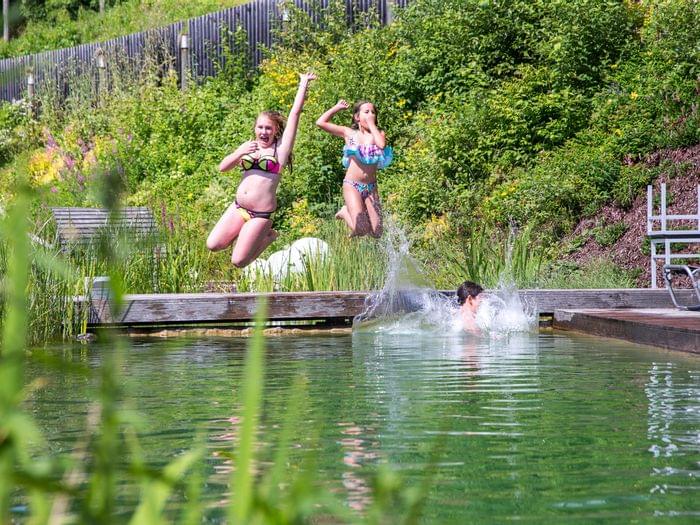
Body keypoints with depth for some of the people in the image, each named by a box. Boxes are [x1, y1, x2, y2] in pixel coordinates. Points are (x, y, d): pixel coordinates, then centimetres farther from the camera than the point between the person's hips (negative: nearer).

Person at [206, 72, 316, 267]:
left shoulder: (280, 148, -2)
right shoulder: (248, 146, 13)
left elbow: (295, 113, -6)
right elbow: (222, 167, 8)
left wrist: (303, 84, -1)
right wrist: (240, 153, -9)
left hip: (260, 214, -6)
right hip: (238, 207, 6)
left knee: (239, 262, -8)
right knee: (212, 245, -6)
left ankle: (267, 236, 18)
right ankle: (247, 233, 17)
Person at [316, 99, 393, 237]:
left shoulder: (378, 133, 5)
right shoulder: (348, 133, 3)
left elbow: (382, 144, -19)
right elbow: (321, 122, -2)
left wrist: (371, 125, -8)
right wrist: (337, 107, 5)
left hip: (371, 187, 3)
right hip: (352, 185, -3)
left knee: (376, 233, 1)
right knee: (361, 229, -17)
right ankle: (345, 212, 16)